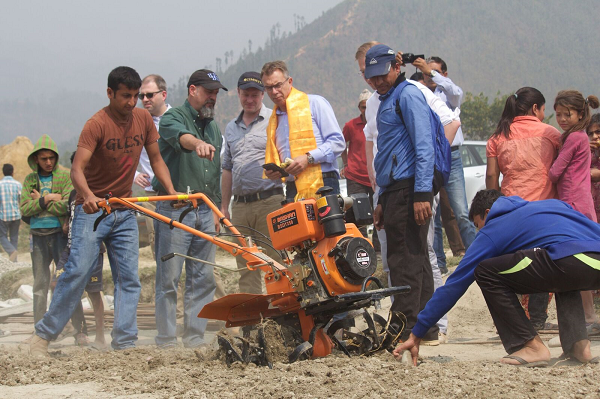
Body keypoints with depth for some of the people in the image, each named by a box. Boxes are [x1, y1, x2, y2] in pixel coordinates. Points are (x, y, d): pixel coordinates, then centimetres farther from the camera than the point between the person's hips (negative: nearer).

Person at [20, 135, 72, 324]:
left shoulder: (65, 177, 0)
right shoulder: (30, 180, 11)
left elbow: (67, 206, -13)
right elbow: (24, 209, 0)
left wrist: (39, 201, -6)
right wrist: (47, 199, -12)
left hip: (60, 233, -3)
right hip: (38, 236, 4)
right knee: (40, 283, 7)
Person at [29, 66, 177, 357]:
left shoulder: (143, 119, 2)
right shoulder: (97, 124, -16)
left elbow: (156, 159, 10)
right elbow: (77, 169, -26)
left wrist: (171, 190, -6)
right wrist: (88, 196, -45)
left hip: (124, 213, 6)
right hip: (92, 210, -6)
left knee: (128, 278, 0)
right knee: (77, 272, -14)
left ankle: (124, 343, 2)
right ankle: (43, 335, -4)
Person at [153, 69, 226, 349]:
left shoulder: (213, 128, 20)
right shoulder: (173, 117, -3)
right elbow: (180, 136, -28)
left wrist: (216, 210, 20)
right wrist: (198, 143, -50)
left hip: (204, 212, 7)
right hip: (173, 209, -7)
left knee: (203, 278, 5)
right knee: (169, 278, -5)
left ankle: (195, 338, 10)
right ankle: (166, 340, -2)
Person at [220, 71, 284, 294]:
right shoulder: (231, 128, 19)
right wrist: (224, 206, 20)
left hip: (269, 201, -6)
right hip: (240, 205, 6)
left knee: (275, 260, -7)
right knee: (245, 266, 6)